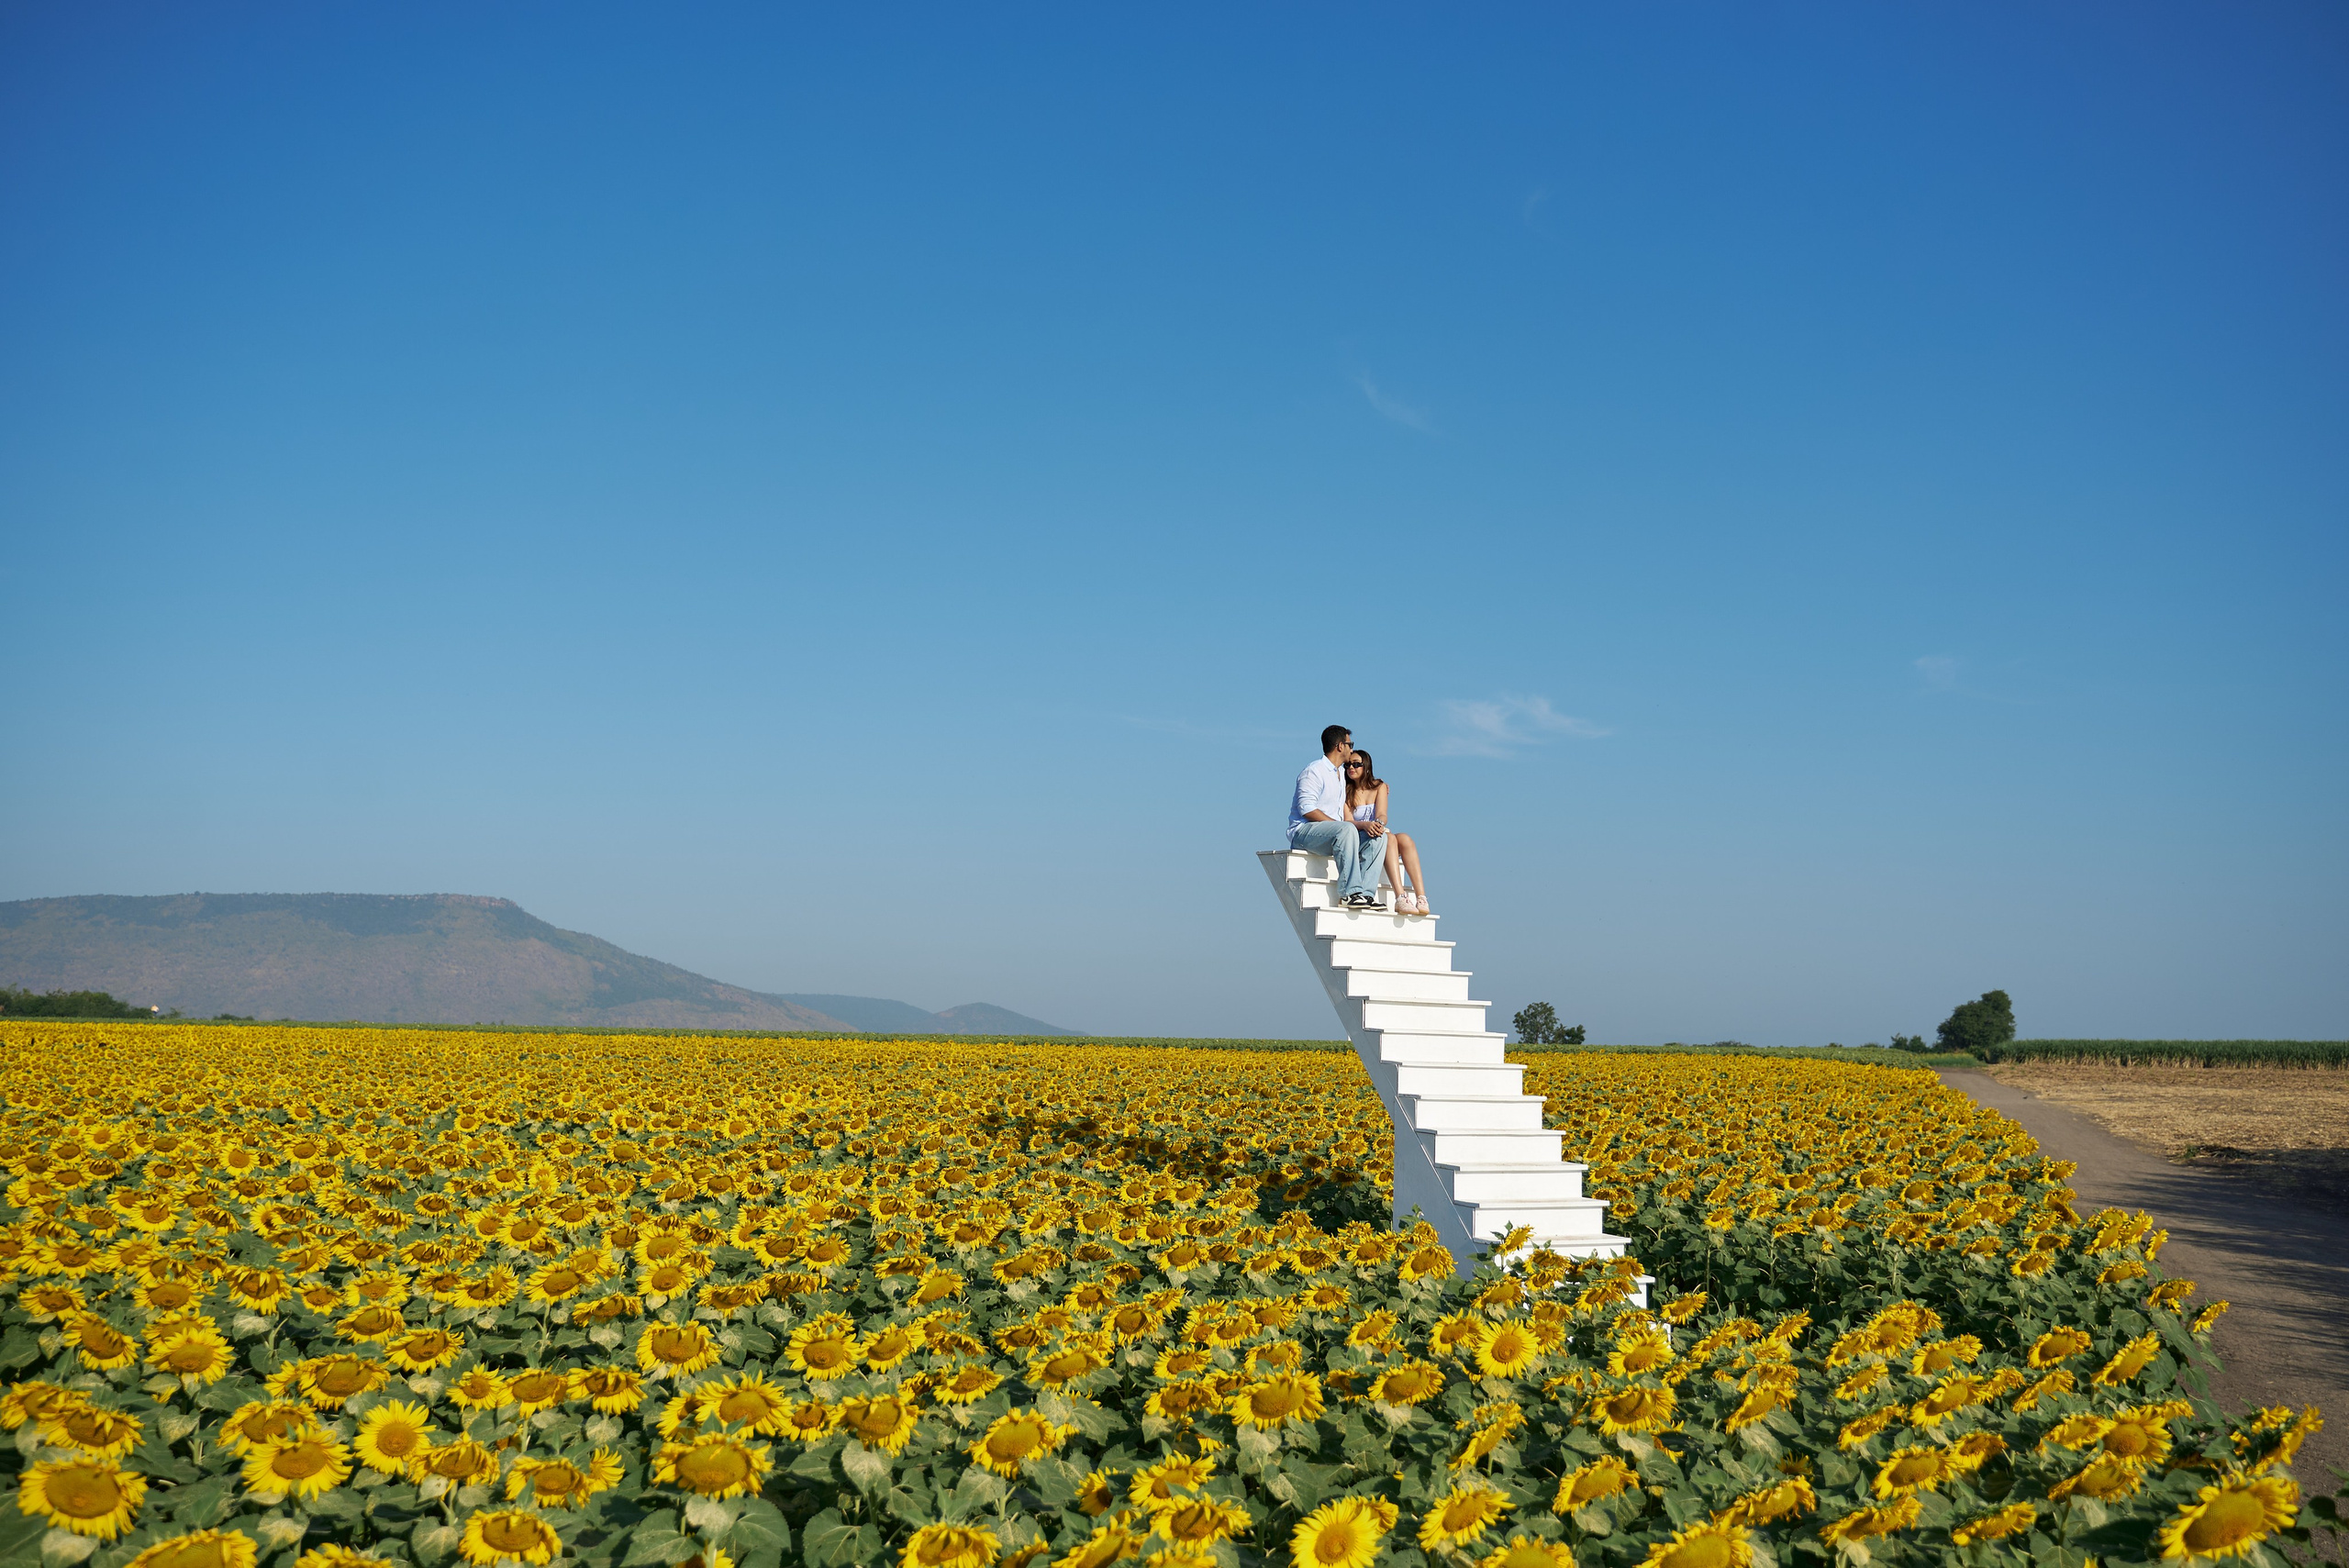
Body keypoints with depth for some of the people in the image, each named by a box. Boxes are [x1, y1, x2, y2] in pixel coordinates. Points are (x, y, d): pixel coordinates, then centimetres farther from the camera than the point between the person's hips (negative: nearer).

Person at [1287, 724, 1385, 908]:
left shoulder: (1342, 773, 24)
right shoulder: (1314, 771, -5)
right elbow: (1307, 809, -16)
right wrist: (1340, 824, -21)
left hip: (1333, 834, 8)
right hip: (1304, 832, -8)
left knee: (1376, 836, -12)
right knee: (1347, 829, -36)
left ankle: (1366, 893, -24)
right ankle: (1352, 893, -39)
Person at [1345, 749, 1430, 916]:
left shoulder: (1379, 787, 12)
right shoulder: (1345, 792, 3)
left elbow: (1382, 815, -4)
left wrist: (1379, 823, -30)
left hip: (1380, 836, 3)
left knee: (1405, 838, -31)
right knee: (1389, 838, -35)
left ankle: (1421, 900, -45)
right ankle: (1401, 898, -52)